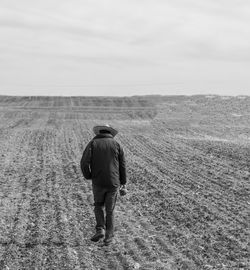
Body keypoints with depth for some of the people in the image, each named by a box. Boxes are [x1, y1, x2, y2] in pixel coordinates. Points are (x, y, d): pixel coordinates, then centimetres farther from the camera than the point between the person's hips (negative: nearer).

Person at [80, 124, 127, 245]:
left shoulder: (92, 143, 1)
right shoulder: (116, 144, 4)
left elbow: (84, 162, -9)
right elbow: (122, 165, 3)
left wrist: (88, 176, 7)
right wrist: (123, 182, 15)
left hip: (98, 182, -1)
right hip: (113, 183, 1)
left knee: (99, 205, 21)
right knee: (109, 210, 13)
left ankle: (100, 229, 4)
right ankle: (108, 236, 15)